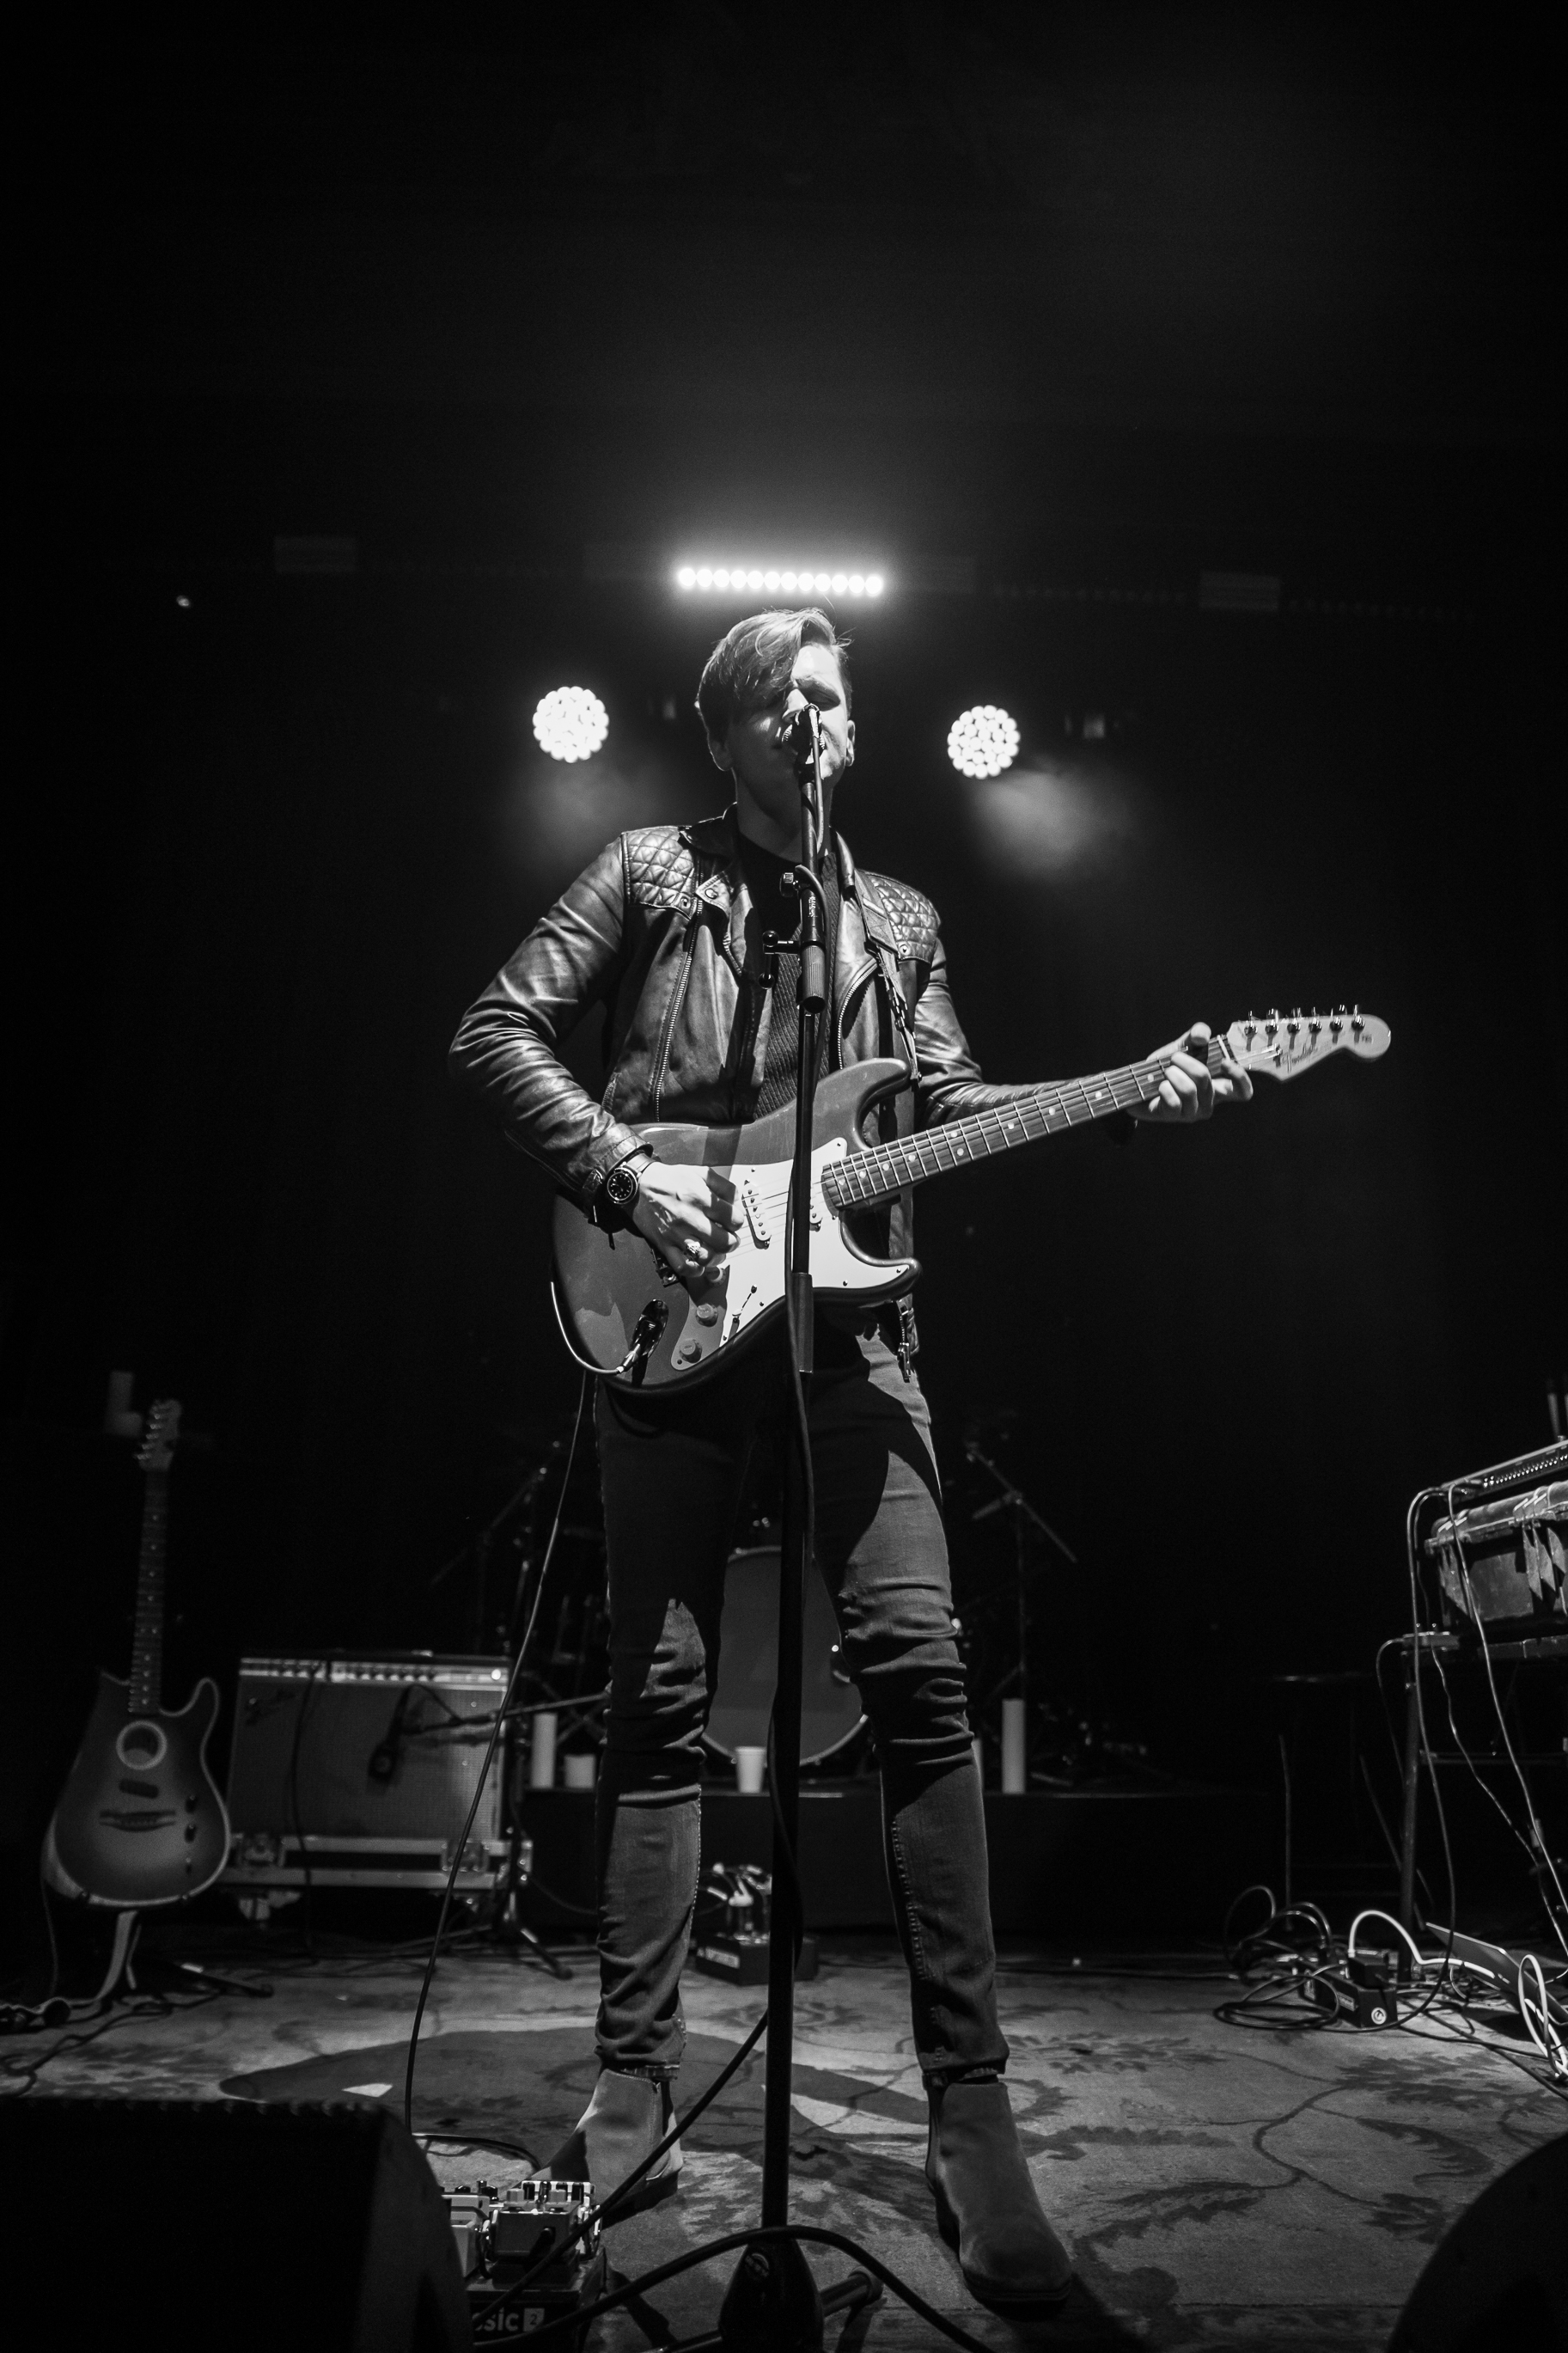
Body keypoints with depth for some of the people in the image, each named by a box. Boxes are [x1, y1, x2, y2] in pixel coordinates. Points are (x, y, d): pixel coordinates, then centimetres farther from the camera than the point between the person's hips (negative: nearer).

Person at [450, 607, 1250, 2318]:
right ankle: (634, 2084, 14)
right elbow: (496, 1035, 5)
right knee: (660, 1698, 1)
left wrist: (1129, 1097, -3)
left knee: (918, 1671, -9)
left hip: (847, 1315, 2)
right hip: (672, 1312, -2)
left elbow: (951, 1107, 12)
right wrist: (628, 1176, -9)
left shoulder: (899, 921, 21)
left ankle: (969, 2110, 2)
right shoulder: (647, 874, 11)